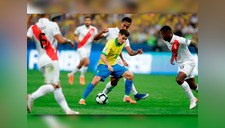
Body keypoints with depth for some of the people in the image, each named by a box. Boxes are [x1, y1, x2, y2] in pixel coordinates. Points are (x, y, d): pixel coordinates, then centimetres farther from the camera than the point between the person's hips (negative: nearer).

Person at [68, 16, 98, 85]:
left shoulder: (94, 29, 2)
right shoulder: (80, 28, -4)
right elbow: (75, 35, 11)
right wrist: (76, 40, -9)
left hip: (88, 48, 5)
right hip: (81, 48, -4)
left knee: (80, 65, 13)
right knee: (87, 62, -23)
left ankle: (71, 75, 37)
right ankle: (82, 76, -3)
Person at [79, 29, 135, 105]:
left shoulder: (122, 43, -1)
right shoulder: (111, 43, -24)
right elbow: (102, 56, -35)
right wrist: (108, 65, -49)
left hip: (114, 65, 7)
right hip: (104, 64, -7)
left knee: (130, 75, -6)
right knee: (96, 80, -28)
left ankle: (127, 97, 7)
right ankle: (82, 99, -17)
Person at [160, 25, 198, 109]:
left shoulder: (179, 40, -24)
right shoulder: (167, 41, 1)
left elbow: (195, 44, -18)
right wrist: (172, 57, 6)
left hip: (188, 62, -8)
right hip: (181, 64, 8)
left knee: (179, 79, -26)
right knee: (193, 86, 10)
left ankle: (192, 99, -16)